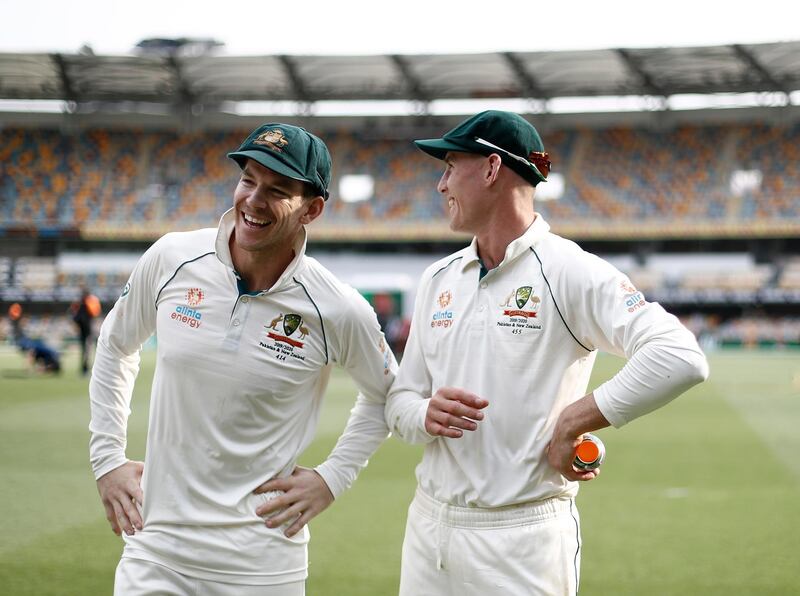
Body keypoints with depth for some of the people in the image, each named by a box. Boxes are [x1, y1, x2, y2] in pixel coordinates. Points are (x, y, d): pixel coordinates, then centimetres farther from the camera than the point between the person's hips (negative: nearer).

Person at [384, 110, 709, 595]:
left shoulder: (570, 272, -9)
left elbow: (680, 358, -22)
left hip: (523, 535, -6)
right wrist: (428, 415, -9)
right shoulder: (438, 279, 12)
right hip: (428, 524, 6)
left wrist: (572, 423, -19)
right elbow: (400, 401, 14)